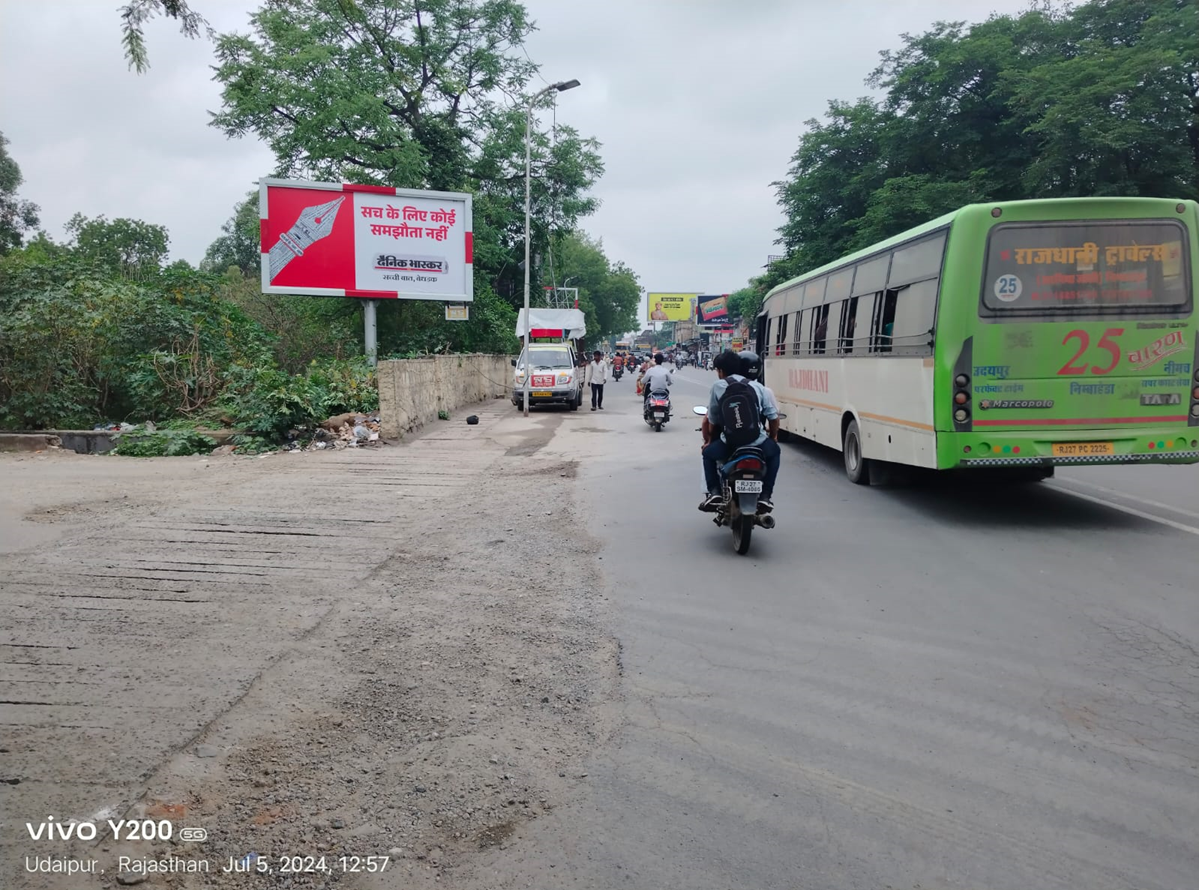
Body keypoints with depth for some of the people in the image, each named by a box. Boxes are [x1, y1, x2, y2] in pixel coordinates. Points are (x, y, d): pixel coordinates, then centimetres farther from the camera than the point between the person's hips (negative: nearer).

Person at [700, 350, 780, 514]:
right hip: (757, 442, 2)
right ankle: (765, 496, 22)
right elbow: (773, 417, 10)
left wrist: (708, 440, 25)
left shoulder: (718, 386, 6)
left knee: (708, 453, 31)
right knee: (774, 451, 35)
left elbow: (711, 420, 7)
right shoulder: (757, 386, 13)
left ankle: (714, 492, 12)